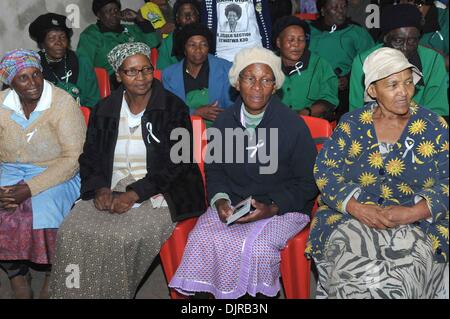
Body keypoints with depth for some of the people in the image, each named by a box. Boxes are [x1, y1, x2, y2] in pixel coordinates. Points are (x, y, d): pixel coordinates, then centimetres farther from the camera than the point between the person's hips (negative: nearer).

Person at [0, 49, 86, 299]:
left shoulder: (63, 104, -12)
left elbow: (73, 158, -16)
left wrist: (30, 189, -23)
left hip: (55, 176, -4)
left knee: (43, 216, -29)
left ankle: (51, 277, -3)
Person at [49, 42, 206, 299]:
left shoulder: (173, 108, -1)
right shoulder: (104, 110, 12)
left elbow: (176, 163, -7)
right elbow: (90, 157, 14)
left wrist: (135, 194, -16)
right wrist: (101, 188, -7)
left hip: (155, 193, -4)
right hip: (111, 190, 4)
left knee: (123, 237, -29)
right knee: (71, 232, -20)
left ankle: (113, 292, -6)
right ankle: (73, 292, 0)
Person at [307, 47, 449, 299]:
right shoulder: (351, 124, 5)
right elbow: (325, 171, 1)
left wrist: (411, 213, -17)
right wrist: (357, 208, -16)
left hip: (418, 220, 0)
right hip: (353, 215, 1)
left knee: (405, 271, -29)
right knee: (354, 273, -28)